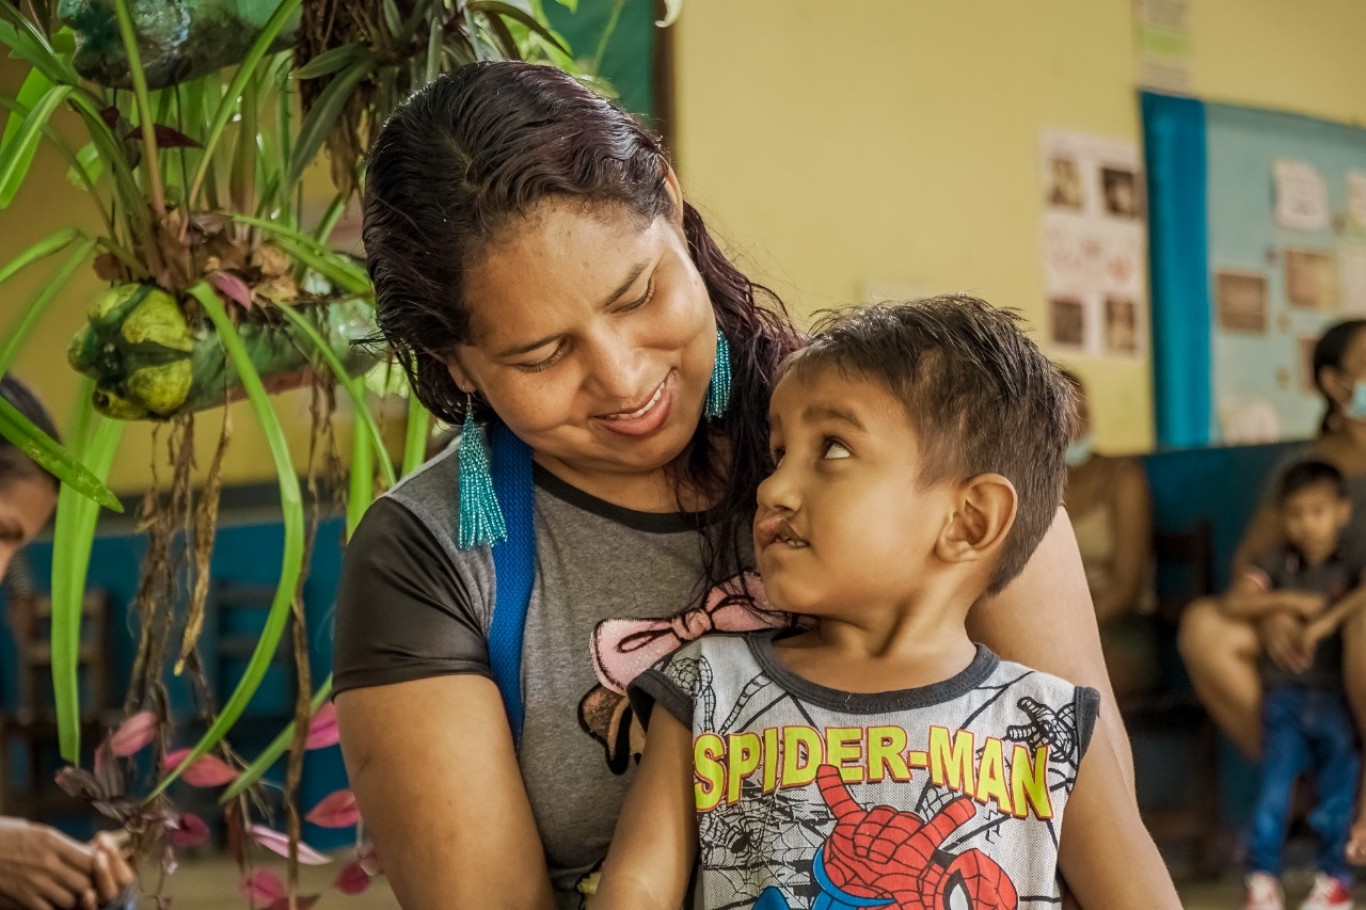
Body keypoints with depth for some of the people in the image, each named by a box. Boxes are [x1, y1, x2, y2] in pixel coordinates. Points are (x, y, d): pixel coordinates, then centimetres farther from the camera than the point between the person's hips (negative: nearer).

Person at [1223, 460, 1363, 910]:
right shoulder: (1277, 561, 7)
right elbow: (1234, 603, -2)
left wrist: (1327, 620, -23)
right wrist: (1288, 601, -11)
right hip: (1286, 695, 1)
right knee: (1273, 790, -7)